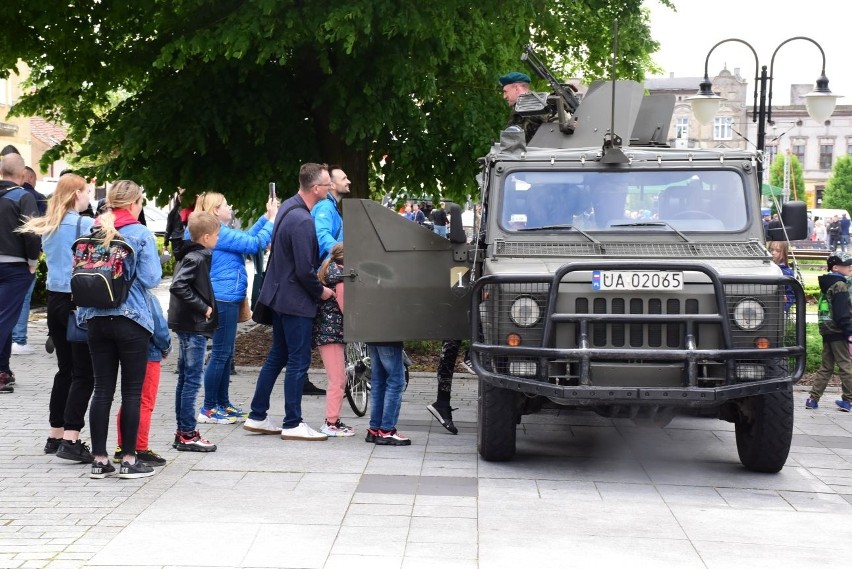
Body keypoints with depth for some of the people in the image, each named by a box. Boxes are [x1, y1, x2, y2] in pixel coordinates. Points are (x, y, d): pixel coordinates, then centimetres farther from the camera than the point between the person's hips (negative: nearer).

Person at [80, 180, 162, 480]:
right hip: (131, 320, -4)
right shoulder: (141, 234, -9)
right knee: (132, 391, 4)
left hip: (97, 318, 4)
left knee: (102, 390, 9)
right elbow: (151, 278, -13)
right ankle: (129, 460, 6)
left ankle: (100, 459, 11)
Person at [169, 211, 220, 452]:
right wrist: (203, 307, -21)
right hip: (195, 326, -10)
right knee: (192, 380, -5)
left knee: (185, 378, 13)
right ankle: (187, 434, -2)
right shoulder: (196, 258, -16)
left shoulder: (191, 255, 12)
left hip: (187, 325, 10)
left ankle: (183, 431, 20)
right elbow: (178, 286, -27)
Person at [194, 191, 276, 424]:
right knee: (221, 354, -6)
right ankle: (208, 408, -1)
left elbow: (246, 237, 17)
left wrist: (266, 217, 12)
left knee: (226, 353, 15)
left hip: (227, 298, 11)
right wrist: (272, 219, -9)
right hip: (224, 298, -11)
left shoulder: (219, 231, 15)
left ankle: (223, 404, 22)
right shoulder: (218, 233, -16)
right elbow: (254, 244, -17)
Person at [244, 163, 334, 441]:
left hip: (280, 295, 10)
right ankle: (293, 425, 5)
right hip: (296, 300, -10)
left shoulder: (287, 208, 8)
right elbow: (304, 269, -24)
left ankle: (257, 417, 22)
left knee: (276, 358, 17)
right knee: (298, 362, -1)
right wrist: (320, 291, -8)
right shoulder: (302, 220, -24)